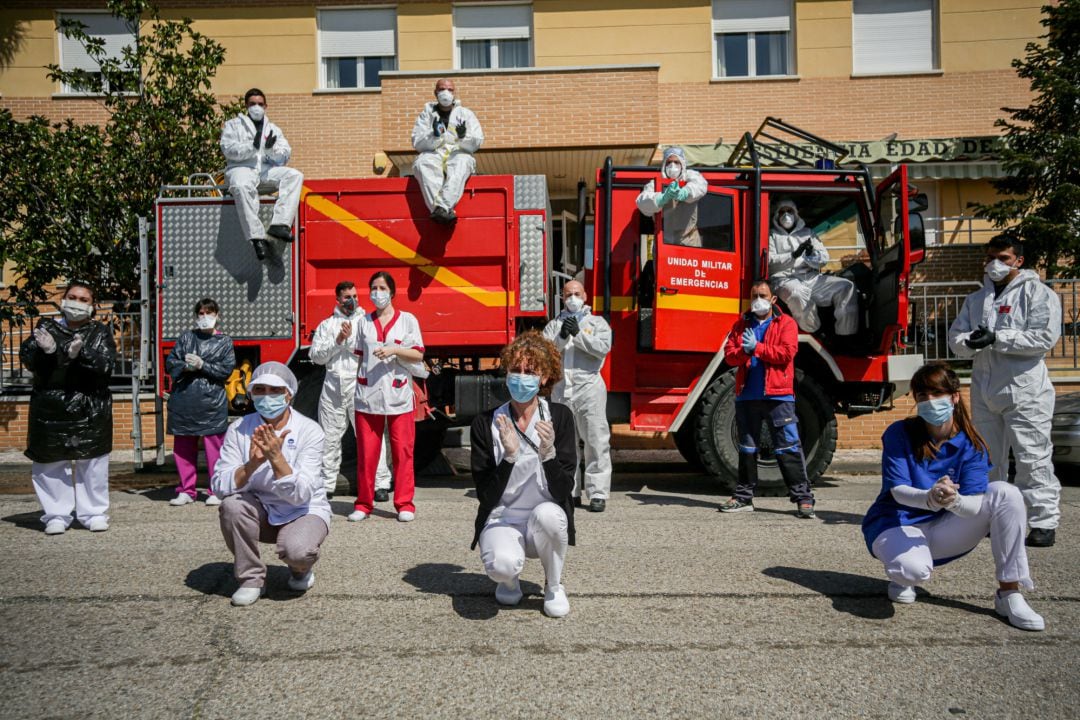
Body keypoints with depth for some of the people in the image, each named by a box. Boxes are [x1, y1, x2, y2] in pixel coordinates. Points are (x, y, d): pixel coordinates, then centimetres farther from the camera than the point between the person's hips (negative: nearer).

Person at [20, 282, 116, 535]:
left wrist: (81, 354, -27)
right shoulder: (46, 328, 7)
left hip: (90, 409, -1)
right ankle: (56, 515, 16)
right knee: (50, 463, 4)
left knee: (93, 462, 4)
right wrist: (44, 349, -24)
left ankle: (94, 513, 15)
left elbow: (107, 364, -10)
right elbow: (27, 357, -4)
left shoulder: (100, 332, 4)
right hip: (50, 408, 1)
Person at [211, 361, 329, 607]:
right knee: (232, 504, -28)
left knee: (296, 550, -33)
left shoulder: (309, 431, -19)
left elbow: (301, 495, -26)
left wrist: (276, 457, -38)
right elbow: (219, 486, -19)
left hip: (304, 512, -3)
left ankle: (301, 569, 8)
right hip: (260, 513, 3)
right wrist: (252, 463, -36)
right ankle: (251, 578, -5)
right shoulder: (239, 429, -11)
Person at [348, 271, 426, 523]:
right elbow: (359, 356, 17)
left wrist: (394, 350, -13)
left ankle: (404, 504, 7)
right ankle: (364, 504, 13)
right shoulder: (364, 322, 14)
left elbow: (418, 354, 2)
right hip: (367, 395, 2)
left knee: (402, 451, -2)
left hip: (398, 395, -2)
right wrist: (357, 382, 11)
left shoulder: (407, 320, 6)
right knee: (366, 452, 2)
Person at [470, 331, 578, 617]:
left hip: (545, 526, 1)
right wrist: (509, 456, -25)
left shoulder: (560, 417, -6)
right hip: (501, 521, 0)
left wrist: (548, 453, -28)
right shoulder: (485, 424, -6)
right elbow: (485, 496, -11)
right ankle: (509, 580, 9)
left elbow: (563, 492, -11)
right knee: (502, 564, -33)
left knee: (548, 513, -34)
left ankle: (554, 586, -2)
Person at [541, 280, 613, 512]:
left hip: (589, 388, -3)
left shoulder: (597, 322, 10)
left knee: (596, 442, -6)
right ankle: (570, 492, 18)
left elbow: (603, 347, -8)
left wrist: (578, 334, -14)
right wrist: (562, 337, -13)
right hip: (561, 390, 3)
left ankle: (598, 493, -2)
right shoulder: (554, 325, 16)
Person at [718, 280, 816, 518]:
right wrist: (743, 351, -15)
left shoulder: (786, 323, 2)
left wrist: (757, 347, -14)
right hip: (746, 395, 4)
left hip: (777, 395, -4)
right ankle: (744, 497, 21)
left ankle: (803, 497, 0)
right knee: (746, 448, 12)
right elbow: (729, 354, 5)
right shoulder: (742, 324, 14)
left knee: (788, 447, -6)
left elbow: (786, 353, -11)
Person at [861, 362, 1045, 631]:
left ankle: (1009, 594, -12)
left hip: (942, 530, 3)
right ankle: (900, 572, 3)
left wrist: (954, 500, -42)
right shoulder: (899, 434, -11)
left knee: (1004, 493, -19)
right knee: (915, 570, -39)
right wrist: (930, 498, -43)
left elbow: (976, 504, -17)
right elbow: (898, 490, -19)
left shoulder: (971, 444, -6)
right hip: (897, 524, -3)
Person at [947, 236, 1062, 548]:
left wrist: (997, 338, -18)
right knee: (987, 459, 13)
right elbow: (955, 337, 10)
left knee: (1033, 458, -6)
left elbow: (1045, 337, -13)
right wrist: (971, 342, -13)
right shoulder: (975, 299, 18)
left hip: (1025, 390, -6)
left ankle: (1043, 522, 1)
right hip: (984, 391, 6)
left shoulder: (1037, 292, 0)